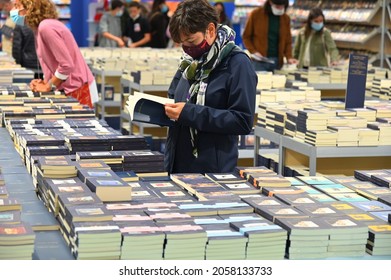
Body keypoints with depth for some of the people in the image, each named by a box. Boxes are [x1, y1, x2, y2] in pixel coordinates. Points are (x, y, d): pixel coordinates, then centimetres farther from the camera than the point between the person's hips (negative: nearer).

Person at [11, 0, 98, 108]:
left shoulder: (46, 27, -20)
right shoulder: (39, 28, 10)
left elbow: (67, 64, -23)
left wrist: (49, 86, -12)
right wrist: (45, 82, 1)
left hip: (78, 90, -9)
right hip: (68, 89, 9)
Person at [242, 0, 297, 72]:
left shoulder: (286, 18, 7)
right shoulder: (256, 14, -1)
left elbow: (287, 41, 11)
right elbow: (246, 37, 4)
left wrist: (289, 57, -5)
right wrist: (254, 52, -10)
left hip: (277, 61, 3)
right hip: (259, 61, -2)